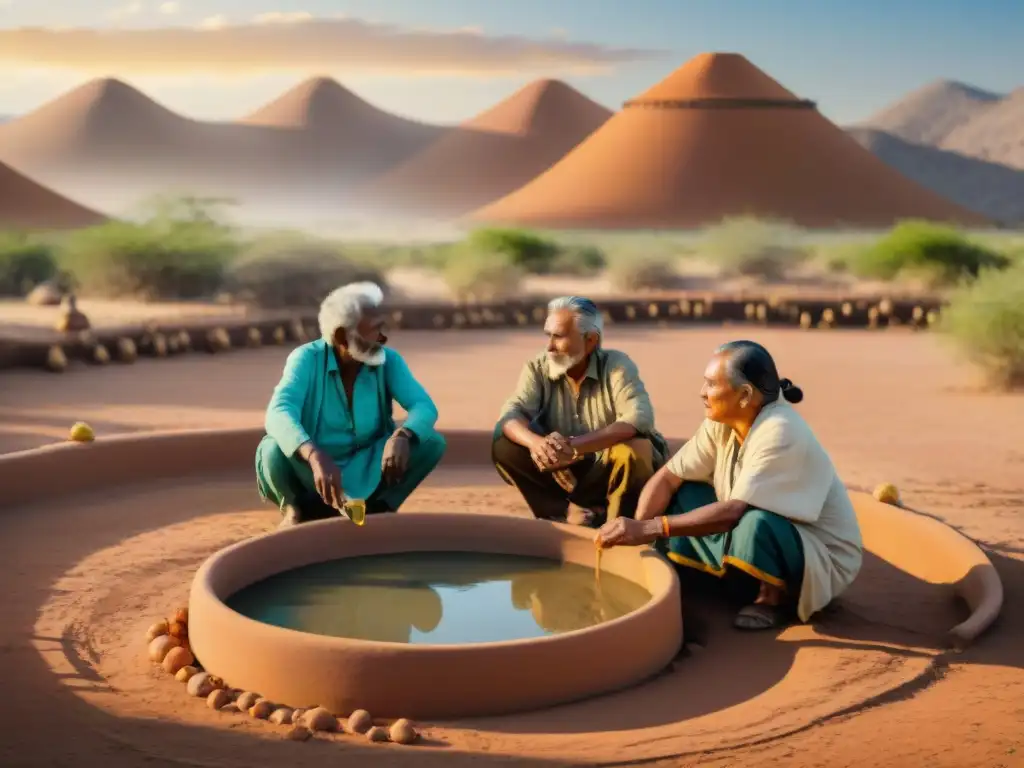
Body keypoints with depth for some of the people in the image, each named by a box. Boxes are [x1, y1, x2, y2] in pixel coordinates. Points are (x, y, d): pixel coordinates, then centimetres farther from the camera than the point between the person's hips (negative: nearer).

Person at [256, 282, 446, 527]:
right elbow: (279, 414, -34)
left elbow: (424, 406, -17)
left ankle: (377, 507, 2)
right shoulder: (307, 359, -18)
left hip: (366, 474, 3)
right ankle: (298, 508, -2)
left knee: (431, 442, -19)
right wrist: (316, 457, -54)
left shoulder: (389, 361, -8)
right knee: (274, 450, -35)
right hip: (312, 474, -2)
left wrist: (402, 436, -42)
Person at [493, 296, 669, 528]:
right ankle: (568, 511, -20)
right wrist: (536, 442, -44)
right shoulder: (538, 368, -6)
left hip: (611, 469, -3)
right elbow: (511, 414, -19)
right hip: (565, 471, 3)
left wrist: (574, 445, -45)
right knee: (504, 445, -17)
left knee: (635, 450, -36)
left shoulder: (616, 364, -17)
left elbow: (639, 418, -33)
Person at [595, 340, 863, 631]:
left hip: (822, 556, -7)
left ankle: (776, 596, -8)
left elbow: (734, 512, -36)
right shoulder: (721, 422, -7)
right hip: (763, 539, 7)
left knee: (755, 524, -36)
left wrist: (651, 528, -39)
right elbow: (667, 477, -4)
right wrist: (636, 531, -20)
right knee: (683, 497, -5)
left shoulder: (779, 433, -29)